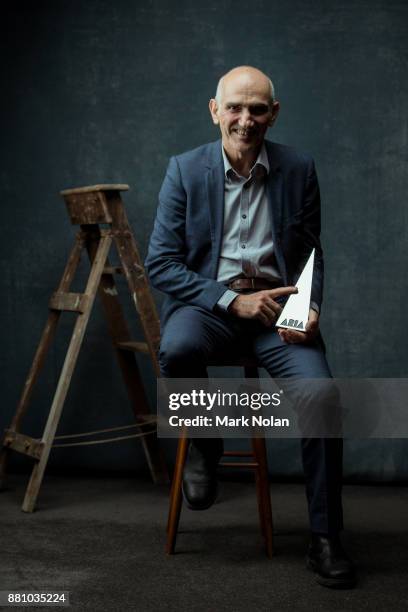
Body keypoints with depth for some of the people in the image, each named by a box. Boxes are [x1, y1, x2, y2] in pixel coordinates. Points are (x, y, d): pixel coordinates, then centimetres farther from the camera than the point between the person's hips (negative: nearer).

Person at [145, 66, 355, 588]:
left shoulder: (298, 169, 5)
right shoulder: (185, 169, 0)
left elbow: (311, 254, 11)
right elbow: (160, 264, -3)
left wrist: (310, 308, -11)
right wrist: (232, 300, -15)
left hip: (277, 303, 1)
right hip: (208, 300, -1)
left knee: (320, 393, -26)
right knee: (177, 349, -36)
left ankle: (325, 539, -6)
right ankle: (203, 443, -1)